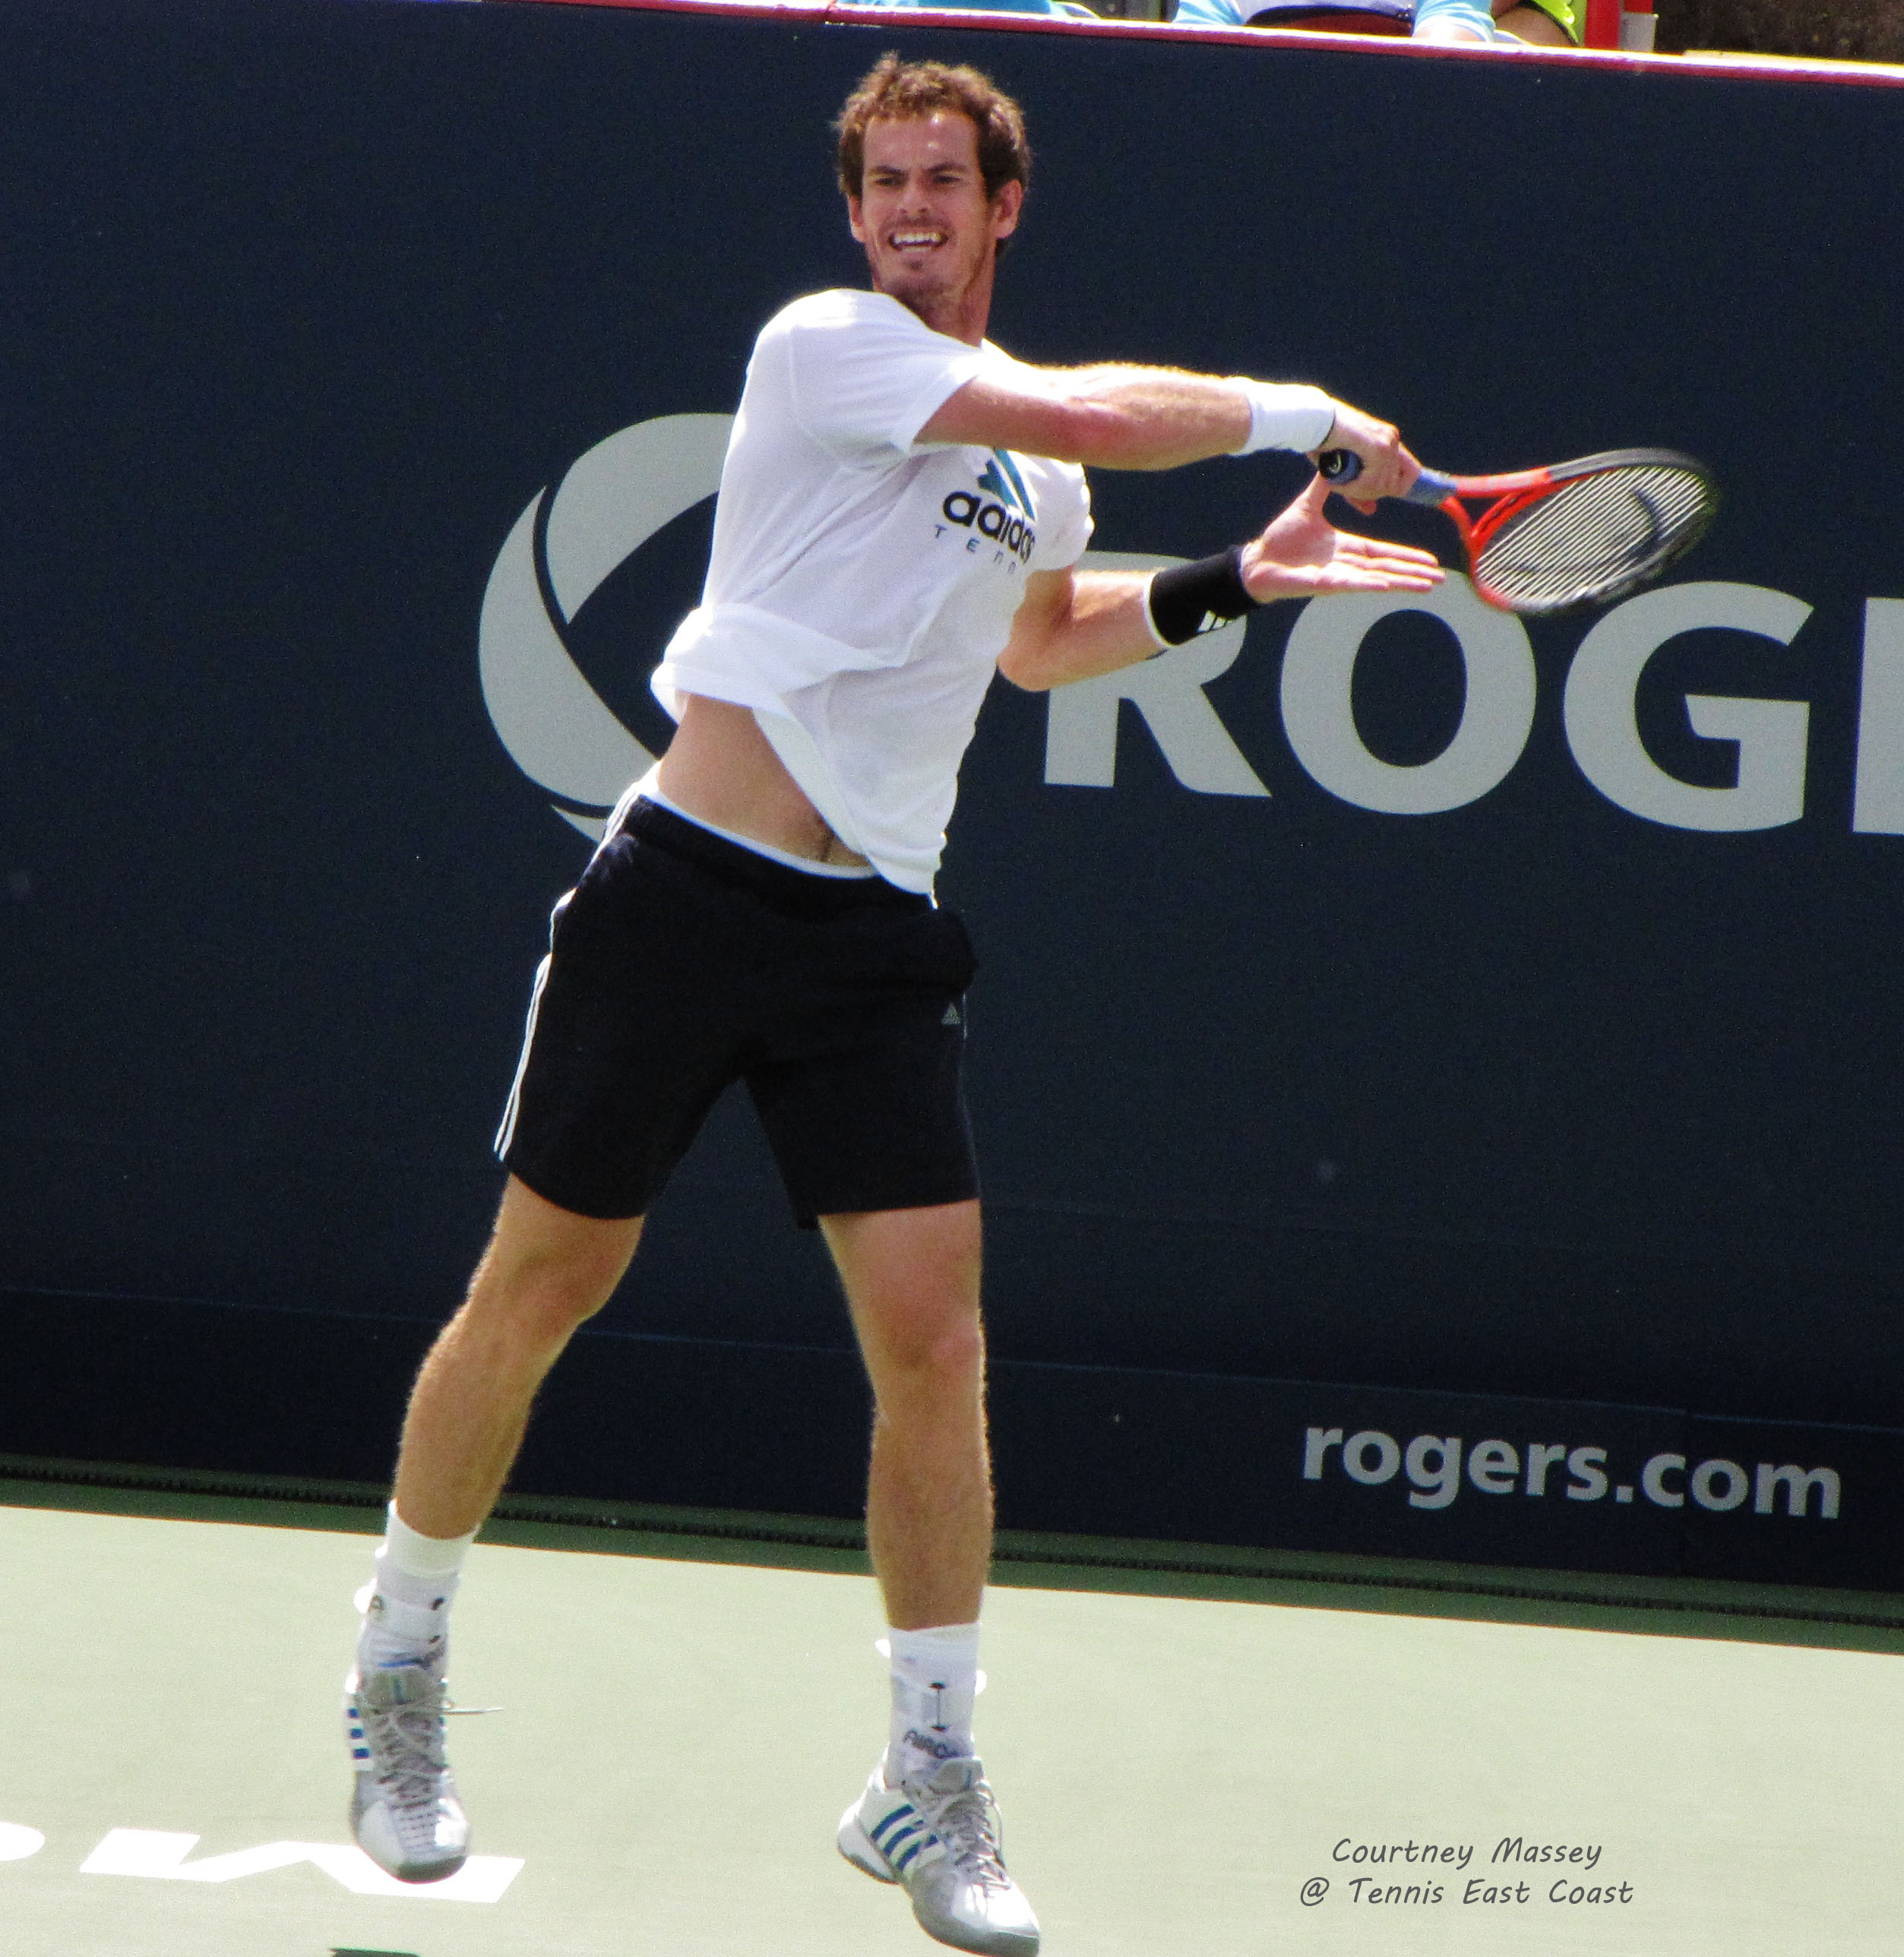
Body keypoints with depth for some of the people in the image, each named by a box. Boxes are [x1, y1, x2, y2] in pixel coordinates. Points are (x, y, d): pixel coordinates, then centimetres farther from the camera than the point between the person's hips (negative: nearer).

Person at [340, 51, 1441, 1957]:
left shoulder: (1025, 455, 14)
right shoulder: (826, 348, -8)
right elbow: (1092, 417, -20)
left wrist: (1230, 579, 22)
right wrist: (1303, 412, -8)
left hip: (874, 938, 5)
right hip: (688, 888, -5)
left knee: (933, 1341, -4)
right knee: (534, 1296, 5)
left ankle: (926, 1781, 8)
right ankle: (397, 1671, 25)